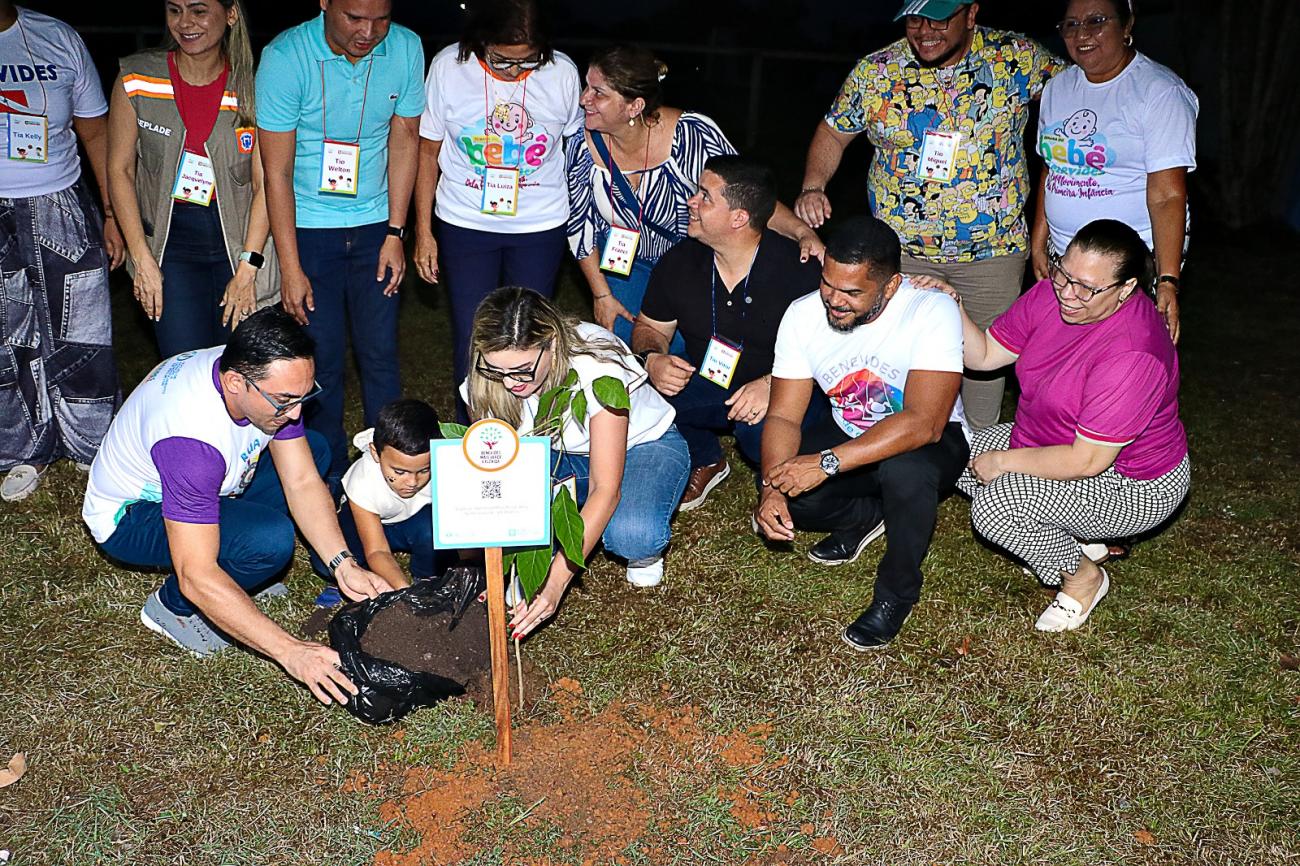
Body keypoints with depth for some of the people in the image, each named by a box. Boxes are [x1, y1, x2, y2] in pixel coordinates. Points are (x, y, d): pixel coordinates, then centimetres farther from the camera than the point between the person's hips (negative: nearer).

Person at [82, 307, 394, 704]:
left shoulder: (269, 379, -19)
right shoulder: (193, 436, -41)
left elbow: (302, 482, -12)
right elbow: (197, 578, -40)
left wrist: (344, 566, -24)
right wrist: (290, 652, -42)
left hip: (199, 489, 8)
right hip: (131, 516, -8)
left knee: (313, 451, -1)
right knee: (270, 540, -31)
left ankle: (234, 565, 4)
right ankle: (173, 605, -2)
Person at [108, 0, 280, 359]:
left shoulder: (250, 89, -6)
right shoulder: (136, 80, -3)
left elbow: (264, 186, -6)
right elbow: (120, 170, 1)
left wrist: (246, 270, -11)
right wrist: (142, 259, -5)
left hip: (239, 240, 0)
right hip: (170, 241, 0)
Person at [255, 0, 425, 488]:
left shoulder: (406, 49, -8)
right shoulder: (285, 58, -17)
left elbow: (404, 140, 3)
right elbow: (277, 170, -14)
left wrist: (395, 233, -1)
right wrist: (290, 269, -15)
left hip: (375, 226, 3)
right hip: (308, 228, -2)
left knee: (380, 353, 5)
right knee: (322, 360, 3)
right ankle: (329, 477, 19)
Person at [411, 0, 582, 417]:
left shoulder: (562, 73, -10)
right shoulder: (448, 67, -11)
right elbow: (428, 151, 0)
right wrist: (423, 232, 0)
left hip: (541, 227, 0)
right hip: (465, 224, 0)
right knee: (470, 340, 5)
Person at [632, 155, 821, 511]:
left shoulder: (798, 268, -19)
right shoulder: (680, 261, -5)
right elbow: (651, 326, 8)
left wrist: (773, 384, -33)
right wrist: (652, 359, -17)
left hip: (782, 393, -4)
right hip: (708, 386, 5)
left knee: (760, 428, -38)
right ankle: (705, 461, 10)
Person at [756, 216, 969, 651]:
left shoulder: (933, 311, -29)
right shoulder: (803, 315, -15)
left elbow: (923, 423, -37)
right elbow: (784, 416, -12)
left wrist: (828, 463, -42)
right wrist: (771, 488, -30)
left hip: (930, 441, -4)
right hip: (848, 434, 4)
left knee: (904, 466, -39)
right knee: (784, 497, -22)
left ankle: (897, 593, -10)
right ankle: (867, 516, 12)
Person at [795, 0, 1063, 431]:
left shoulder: (1017, 57, -6)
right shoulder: (875, 71, -3)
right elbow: (833, 133, 8)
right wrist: (813, 187, -10)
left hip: (992, 250, 0)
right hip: (902, 249, 1)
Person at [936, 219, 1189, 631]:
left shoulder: (1132, 356, -35)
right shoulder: (1052, 294, -12)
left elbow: (1086, 461, -31)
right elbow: (985, 354, -3)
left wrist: (1002, 461, -20)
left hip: (1134, 487, -9)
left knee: (995, 505, -26)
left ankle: (1082, 576, 3)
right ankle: (1080, 539, 12)